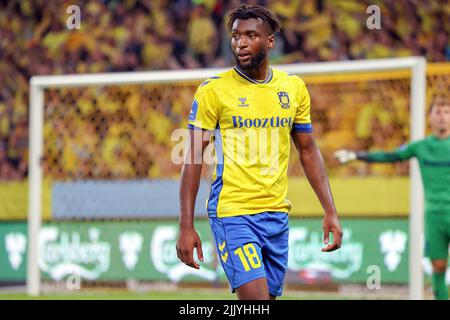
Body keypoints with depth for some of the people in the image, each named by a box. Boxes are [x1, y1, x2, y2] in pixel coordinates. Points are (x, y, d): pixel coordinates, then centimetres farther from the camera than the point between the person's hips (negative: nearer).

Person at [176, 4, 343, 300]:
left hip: (277, 214, 5)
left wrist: (330, 211, 8)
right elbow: (194, 159, -4)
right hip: (232, 214, -5)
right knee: (256, 298, -17)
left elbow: (309, 151, 15)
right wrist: (187, 226, -9)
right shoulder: (213, 90, -4)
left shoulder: (294, 88, 8)